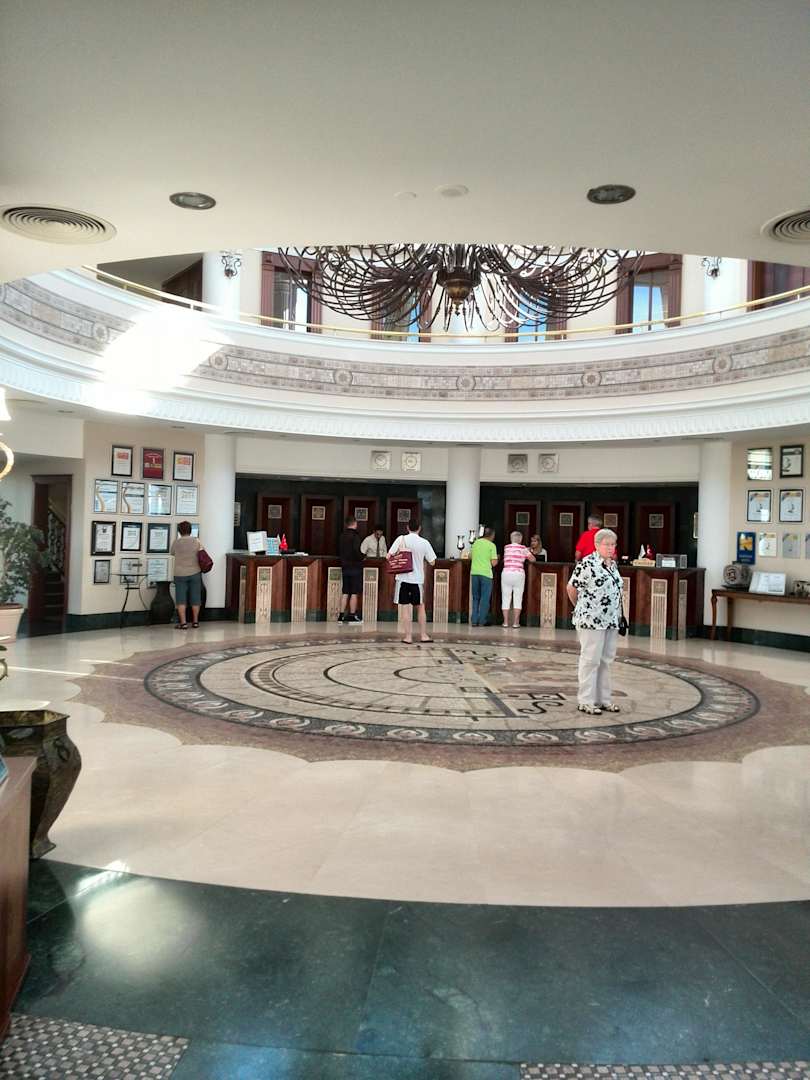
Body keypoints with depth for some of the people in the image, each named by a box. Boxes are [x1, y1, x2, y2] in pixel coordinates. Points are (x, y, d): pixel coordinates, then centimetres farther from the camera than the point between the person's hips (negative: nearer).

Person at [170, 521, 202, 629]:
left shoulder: (176, 542, -5)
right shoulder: (196, 541, -4)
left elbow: (172, 553, 11)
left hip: (180, 574, -1)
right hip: (195, 573, 1)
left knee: (181, 599, 2)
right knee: (195, 598, 9)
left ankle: (183, 623, -2)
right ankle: (195, 621, 15)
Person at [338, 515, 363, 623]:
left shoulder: (342, 536, 8)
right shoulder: (354, 536, -14)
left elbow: (338, 551, 14)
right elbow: (357, 552, -21)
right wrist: (362, 558, -3)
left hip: (345, 567, 7)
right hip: (355, 567, -7)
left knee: (345, 592, 11)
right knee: (354, 593, 0)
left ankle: (341, 615, 10)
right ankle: (352, 616, 2)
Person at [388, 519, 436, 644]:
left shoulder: (401, 539, -6)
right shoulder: (424, 542, -3)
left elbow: (389, 556, -8)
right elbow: (432, 562, 2)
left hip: (403, 578, -1)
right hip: (418, 579, 1)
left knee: (406, 608, 3)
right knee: (420, 607, 16)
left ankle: (408, 636, 5)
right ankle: (423, 635, 19)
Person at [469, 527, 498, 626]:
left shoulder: (475, 543, 9)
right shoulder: (492, 545, -5)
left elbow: (470, 556, 20)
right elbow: (494, 563, -8)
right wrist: (497, 558, 12)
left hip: (474, 573, 4)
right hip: (486, 573, -4)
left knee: (475, 598, 14)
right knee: (485, 598, 3)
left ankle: (474, 621, 11)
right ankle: (481, 621, 0)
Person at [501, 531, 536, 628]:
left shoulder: (506, 547, 8)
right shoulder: (523, 548, 1)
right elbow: (532, 559, 3)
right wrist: (527, 552, 25)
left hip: (506, 574, 2)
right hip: (518, 574, -2)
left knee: (505, 599, 6)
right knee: (517, 599, 3)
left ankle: (506, 622, 5)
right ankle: (515, 623, 1)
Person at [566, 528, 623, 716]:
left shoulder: (613, 564, 12)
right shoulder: (587, 563, -13)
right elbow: (571, 588, -8)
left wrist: (618, 616, 19)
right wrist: (581, 608, 6)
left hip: (611, 621, 8)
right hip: (591, 620, -8)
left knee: (606, 660, 12)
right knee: (590, 660, -2)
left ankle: (603, 699, 21)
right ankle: (585, 701, 6)